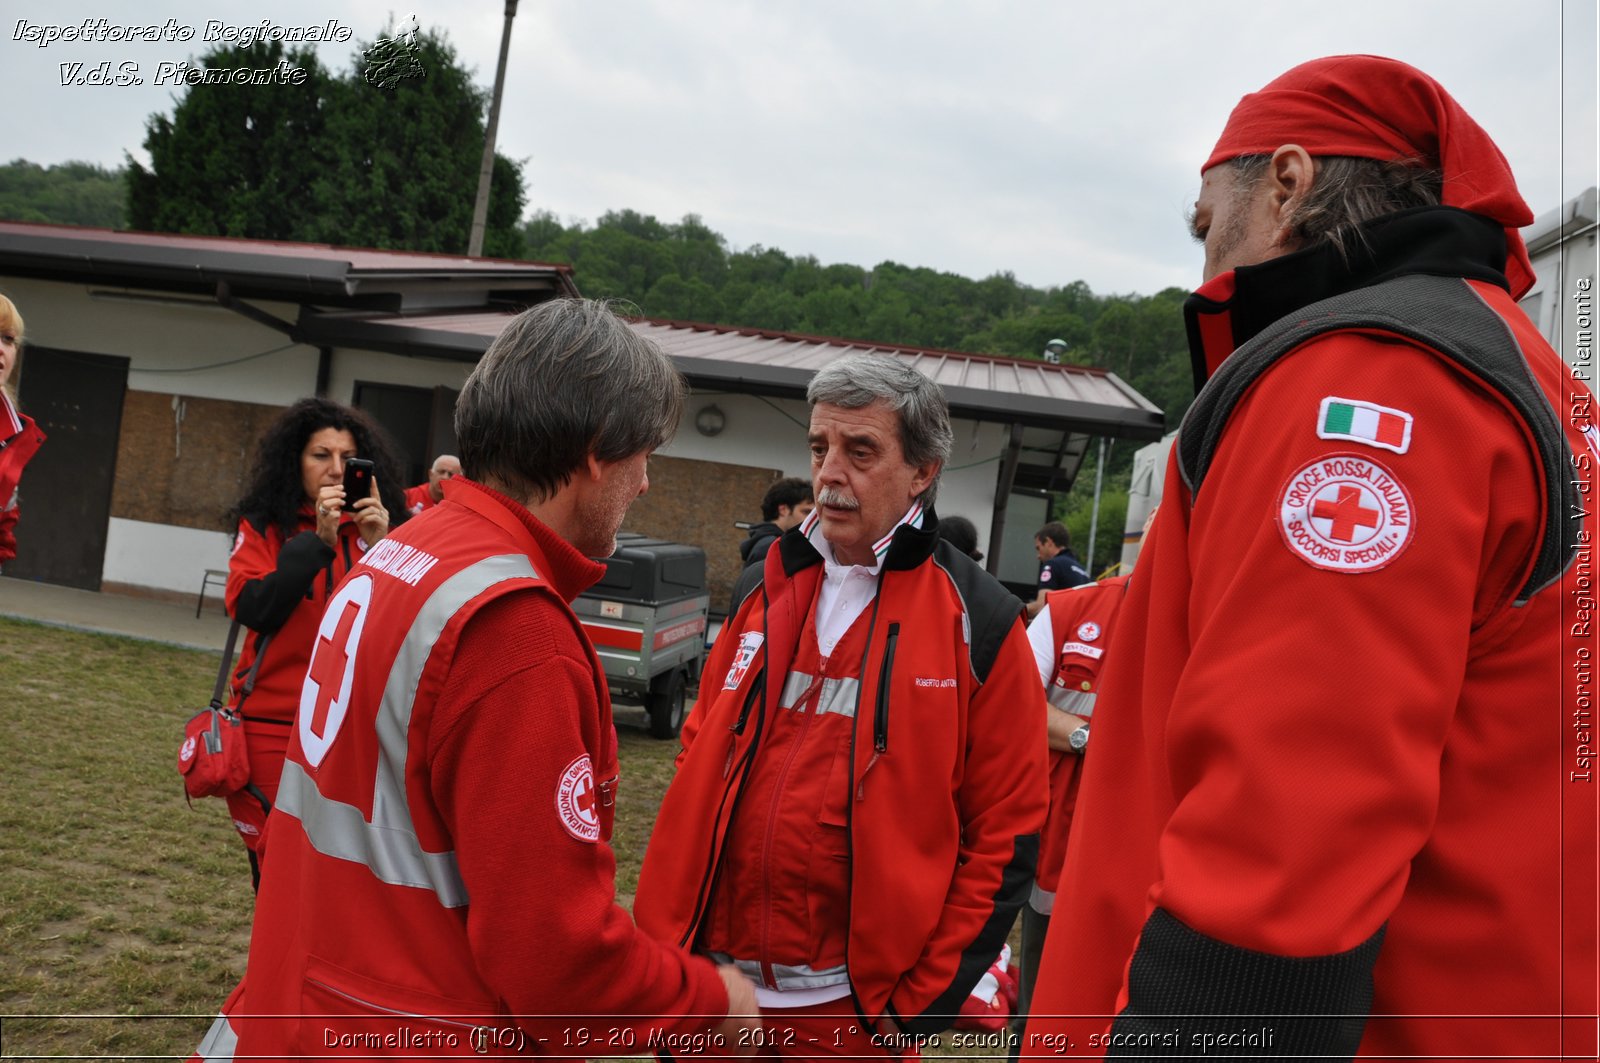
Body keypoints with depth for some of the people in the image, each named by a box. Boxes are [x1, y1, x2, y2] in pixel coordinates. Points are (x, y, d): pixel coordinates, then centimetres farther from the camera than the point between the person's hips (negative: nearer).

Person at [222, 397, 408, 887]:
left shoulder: (376, 529, 7)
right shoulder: (263, 526, 4)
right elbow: (249, 608, -11)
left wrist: (379, 547, -18)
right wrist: (319, 540, -18)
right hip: (272, 725, -1)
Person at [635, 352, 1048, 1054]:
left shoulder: (977, 622, -6)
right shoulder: (765, 593, 7)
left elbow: (1004, 832, -6)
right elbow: (699, 759, 12)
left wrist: (924, 1000, -8)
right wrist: (668, 936, 5)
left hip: (855, 1003, -4)